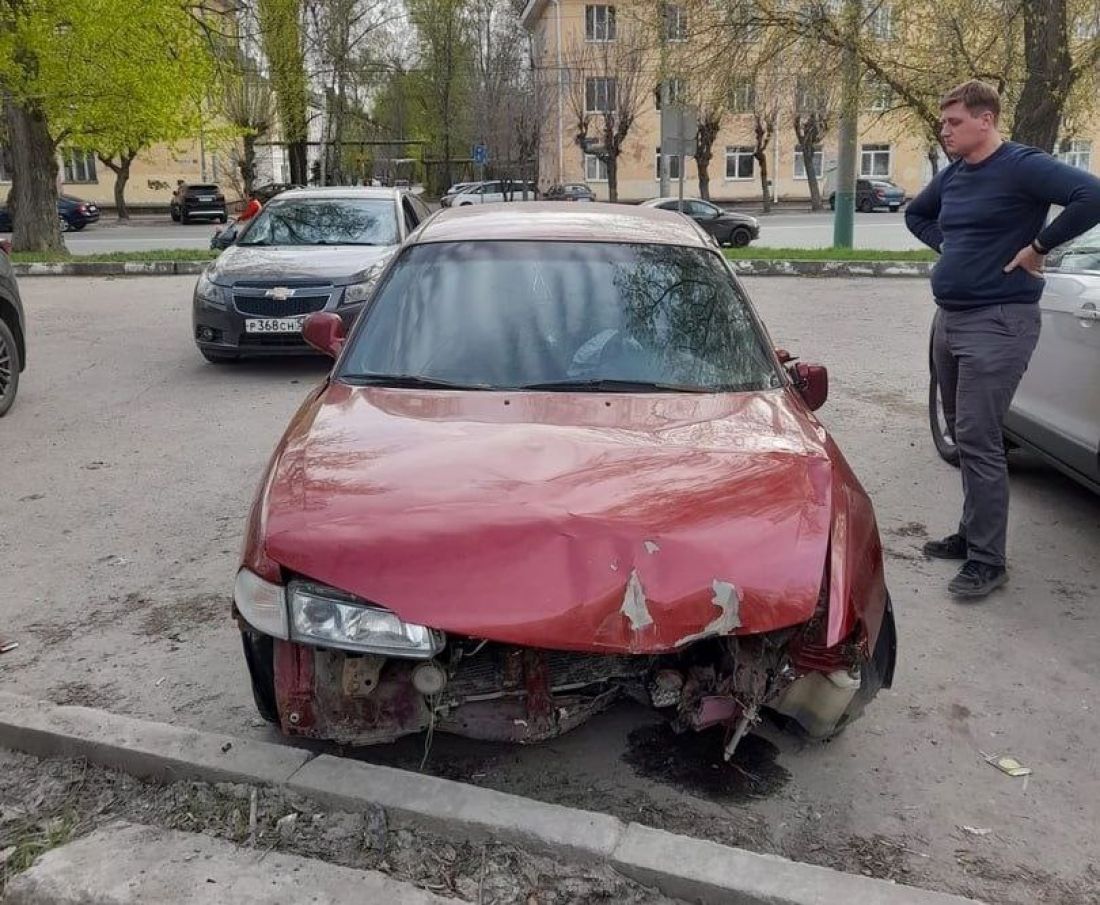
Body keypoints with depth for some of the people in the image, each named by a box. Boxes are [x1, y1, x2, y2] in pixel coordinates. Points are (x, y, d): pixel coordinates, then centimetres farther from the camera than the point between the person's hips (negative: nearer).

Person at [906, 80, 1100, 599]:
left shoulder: (1021, 166, -11)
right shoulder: (952, 175, 13)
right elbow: (916, 214, 31)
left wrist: (1037, 248, -17)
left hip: (996, 323, -9)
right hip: (948, 318, 9)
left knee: (978, 441, -10)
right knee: (963, 436, 14)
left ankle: (987, 560, -2)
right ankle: (973, 535, 27)